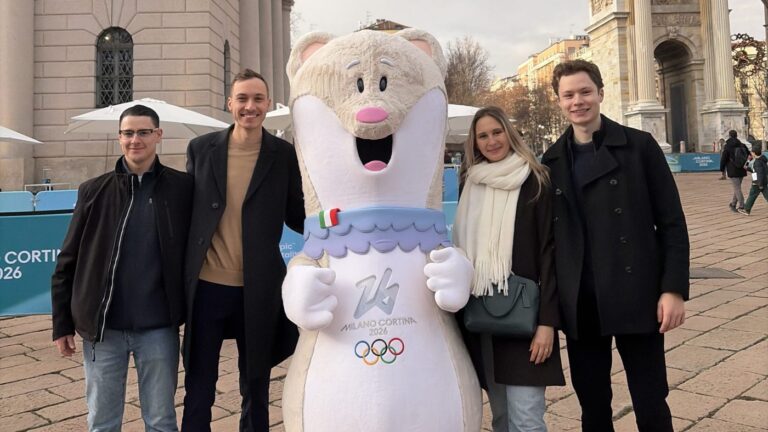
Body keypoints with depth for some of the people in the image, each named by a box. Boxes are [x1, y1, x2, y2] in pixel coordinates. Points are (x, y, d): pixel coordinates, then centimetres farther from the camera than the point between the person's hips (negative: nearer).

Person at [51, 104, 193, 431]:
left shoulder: (182, 187, -1)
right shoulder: (94, 191, 2)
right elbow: (67, 263, 5)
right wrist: (62, 323, 3)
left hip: (159, 328, -1)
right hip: (103, 328, 1)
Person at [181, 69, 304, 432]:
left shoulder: (284, 155, -2)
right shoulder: (201, 148, 1)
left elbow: (297, 218, 2)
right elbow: (187, 211, 8)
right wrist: (183, 276, 4)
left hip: (258, 290, -1)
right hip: (206, 287, 1)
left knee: (256, 385, 16)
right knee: (199, 386, 13)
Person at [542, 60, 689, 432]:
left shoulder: (639, 146, 0)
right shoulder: (552, 161, 7)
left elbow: (672, 222, -1)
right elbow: (549, 234, 9)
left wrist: (674, 288, -9)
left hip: (635, 298, -2)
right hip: (579, 305, 3)